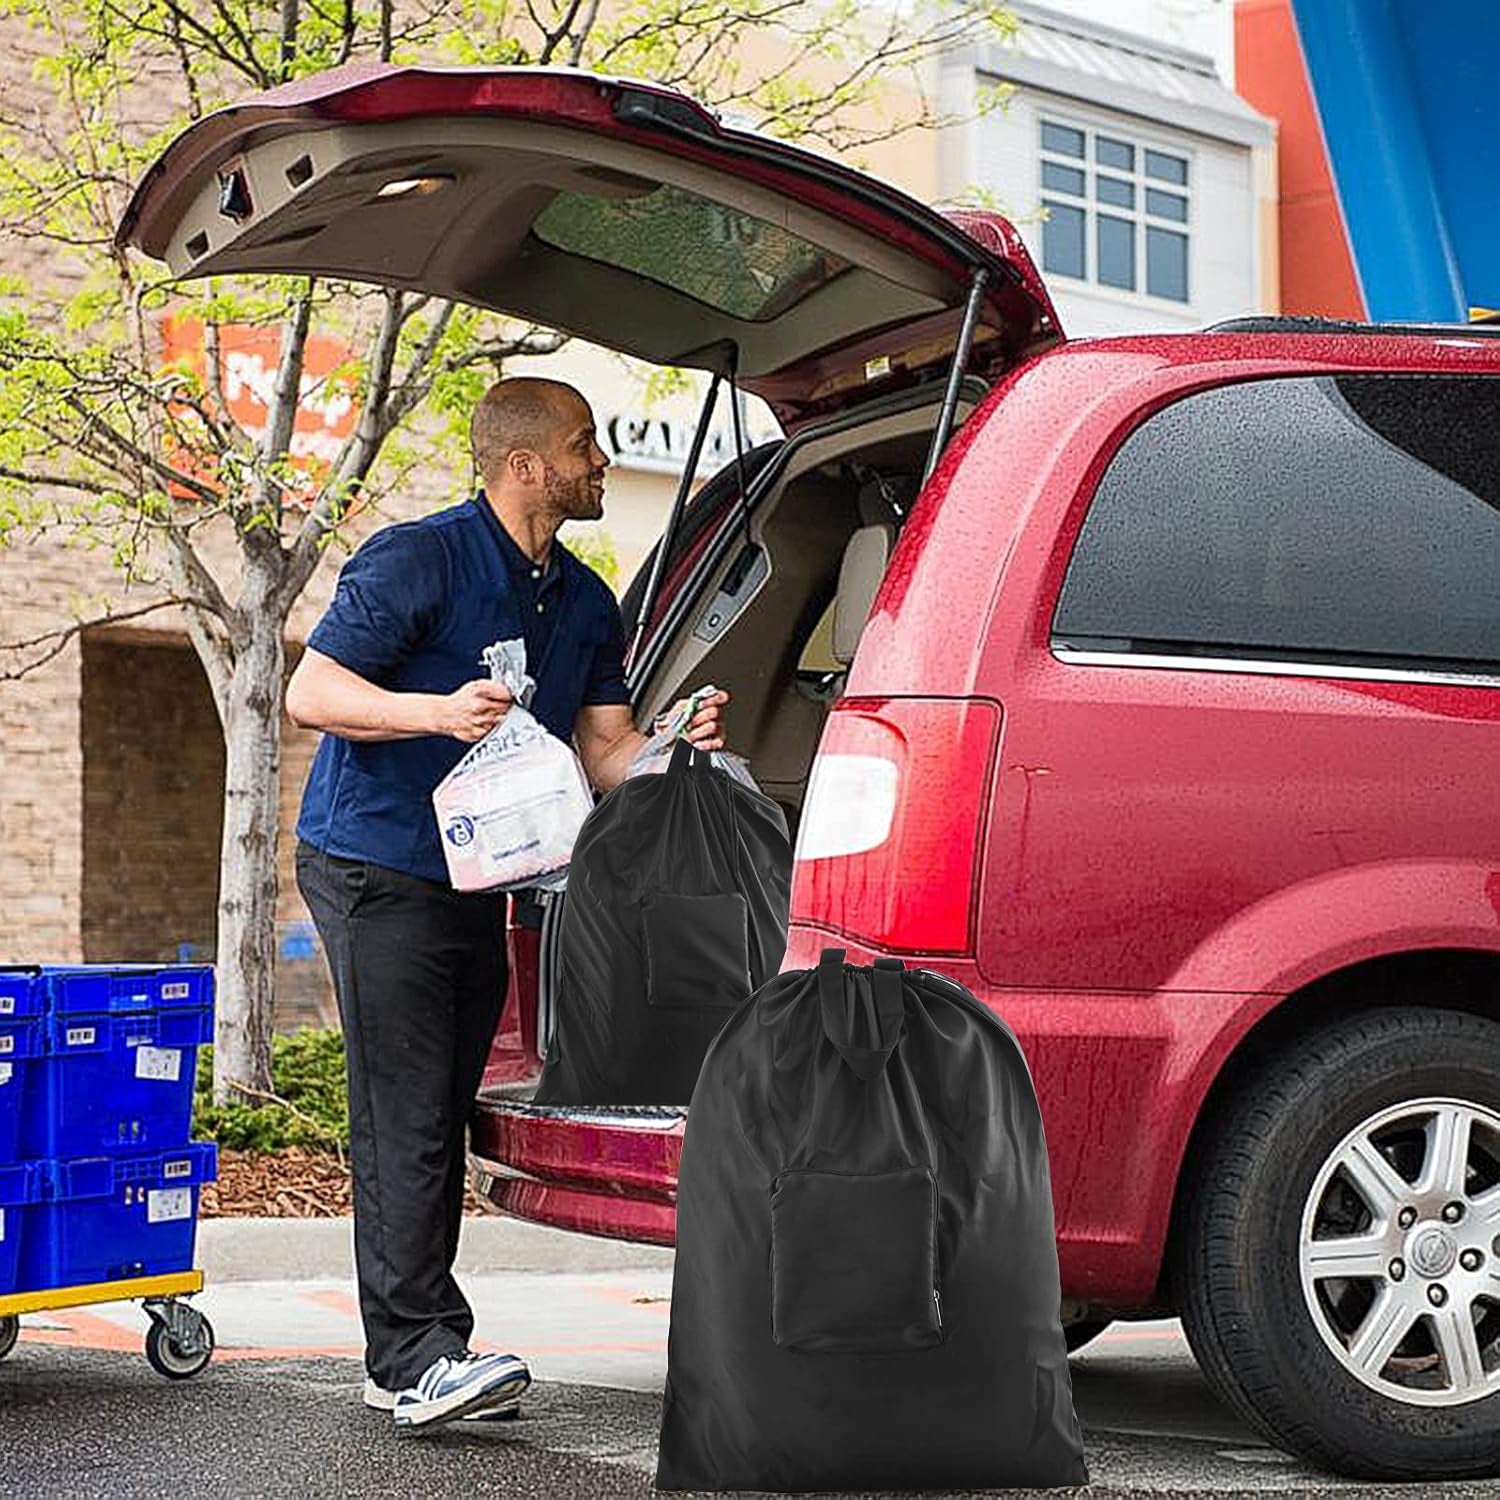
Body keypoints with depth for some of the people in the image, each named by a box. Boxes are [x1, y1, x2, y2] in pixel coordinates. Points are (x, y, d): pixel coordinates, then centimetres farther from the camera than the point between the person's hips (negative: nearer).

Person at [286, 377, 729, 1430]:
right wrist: (442, 712, -28)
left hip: (478, 881, 8)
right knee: (407, 1117, -12)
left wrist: (676, 744, -12)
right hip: (377, 870, -8)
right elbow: (312, 692, -14)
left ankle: (405, 1360, 15)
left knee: (442, 1121, 9)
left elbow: (605, 752, 10)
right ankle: (419, 1353, -14)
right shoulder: (418, 560, -10)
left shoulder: (586, 603, 12)